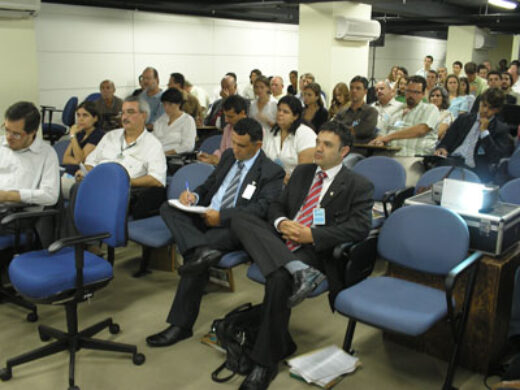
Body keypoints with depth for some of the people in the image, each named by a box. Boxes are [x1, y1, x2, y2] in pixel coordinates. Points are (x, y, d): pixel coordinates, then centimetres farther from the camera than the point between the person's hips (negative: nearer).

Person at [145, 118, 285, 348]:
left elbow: (260, 209, -15)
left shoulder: (272, 172, -3)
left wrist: (221, 216, -23)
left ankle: (181, 325, -26)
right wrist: (194, 195, 1)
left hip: (232, 229, -7)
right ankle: (201, 250, -41)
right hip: (204, 217, 8)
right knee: (167, 208, -19)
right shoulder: (228, 156, 19)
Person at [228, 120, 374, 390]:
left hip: (314, 250, -6)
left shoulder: (358, 186, 4)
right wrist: (281, 223, -4)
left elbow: (360, 227, -9)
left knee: (279, 280, -36)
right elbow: (277, 206, 22)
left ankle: (266, 363, -18)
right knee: (239, 219, -20)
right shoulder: (302, 172, 22)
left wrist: (312, 235, -15)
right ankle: (298, 271, -36)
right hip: (280, 242, 6)